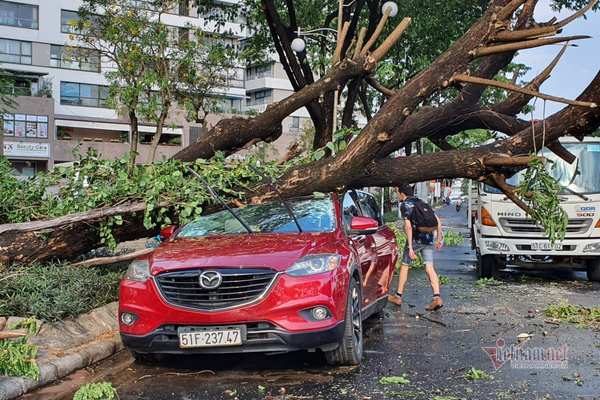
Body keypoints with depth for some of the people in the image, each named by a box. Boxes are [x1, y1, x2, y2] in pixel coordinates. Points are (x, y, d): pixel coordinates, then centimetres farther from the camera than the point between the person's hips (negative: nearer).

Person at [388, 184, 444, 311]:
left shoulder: (405, 205, -5)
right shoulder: (422, 203, 17)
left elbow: (408, 226, -16)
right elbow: (438, 221, 13)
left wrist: (410, 247, -20)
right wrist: (439, 238, 18)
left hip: (416, 238, -6)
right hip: (429, 239, 6)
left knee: (404, 266, 10)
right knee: (430, 268, -1)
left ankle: (398, 296, 17)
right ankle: (437, 298, -16)